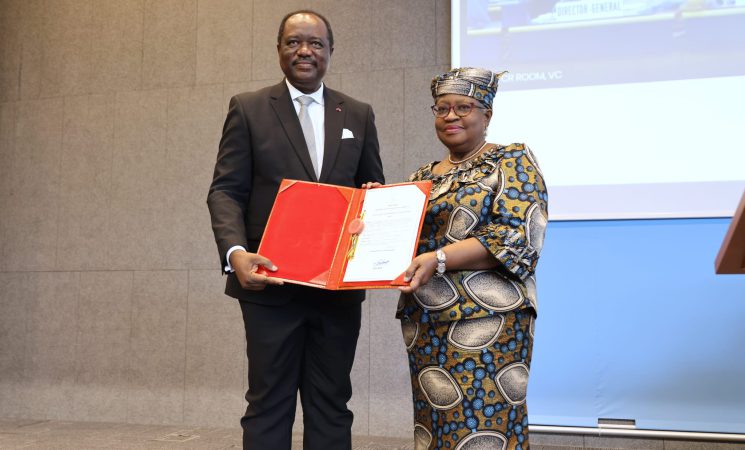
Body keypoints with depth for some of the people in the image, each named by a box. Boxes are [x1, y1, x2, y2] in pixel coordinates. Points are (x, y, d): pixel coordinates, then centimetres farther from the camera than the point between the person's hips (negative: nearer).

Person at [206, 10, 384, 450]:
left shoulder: (359, 114, 11)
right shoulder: (248, 108, 3)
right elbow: (226, 190, -3)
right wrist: (235, 252, -21)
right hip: (271, 281, -2)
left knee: (331, 405, 11)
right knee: (269, 404, 6)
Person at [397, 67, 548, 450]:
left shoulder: (513, 161, -1)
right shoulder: (423, 176, 16)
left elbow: (515, 235, -14)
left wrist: (439, 259, -22)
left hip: (485, 319, -6)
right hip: (424, 324, 6)